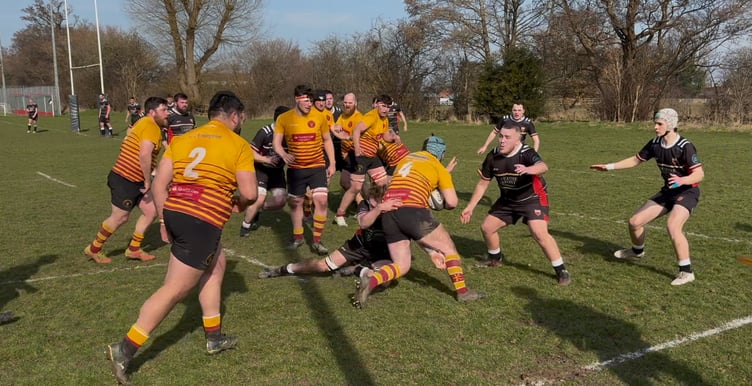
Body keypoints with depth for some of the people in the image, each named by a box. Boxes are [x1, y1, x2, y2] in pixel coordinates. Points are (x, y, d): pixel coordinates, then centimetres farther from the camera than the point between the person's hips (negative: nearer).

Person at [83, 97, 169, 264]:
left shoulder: (144, 123, 13)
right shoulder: (150, 127, -19)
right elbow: (144, 155, -31)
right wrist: (148, 181, -21)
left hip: (136, 181, 10)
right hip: (124, 180, -10)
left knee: (151, 212, 8)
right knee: (120, 218, 3)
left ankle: (133, 249, 19)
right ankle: (94, 249, 23)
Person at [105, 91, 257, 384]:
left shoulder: (181, 139, 15)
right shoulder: (239, 145, 0)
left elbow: (159, 184, 10)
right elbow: (249, 193, -5)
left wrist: (164, 221, 18)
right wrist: (240, 204, 17)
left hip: (175, 212, 8)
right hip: (202, 221, -7)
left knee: (217, 264, 25)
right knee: (174, 290, 0)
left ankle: (214, 338, 31)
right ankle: (124, 350, 2)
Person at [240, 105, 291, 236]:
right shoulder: (265, 132, -21)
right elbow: (251, 153, -16)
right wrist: (267, 159, -28)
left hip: (278, 171, 4)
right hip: (262, 170, -4)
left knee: (280, 202, -6)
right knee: (259, 199, -19)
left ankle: (257, 210, 24)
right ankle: (245, 225, 5)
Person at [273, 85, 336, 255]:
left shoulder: (319, 117, -4)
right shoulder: (284, 118, -6)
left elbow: (327, 140, 8)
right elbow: (276, 142, -4)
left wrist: (332, 163, 4)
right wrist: (284, 155, -26)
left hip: (317, 166, 0)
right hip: (295, 168, 1)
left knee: (321, 200, -13)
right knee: (295, 202, 12)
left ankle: (317, 241, 0)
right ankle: (298, 237, 33)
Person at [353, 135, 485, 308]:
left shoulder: (406, 158, 26)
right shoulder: (439, 168, 12)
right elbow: (452, 202, 4)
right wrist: (443, 204, 26)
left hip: (388, 213, 5)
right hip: (412, 210, -5)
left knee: (401, 266, 10)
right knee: (448, 247, 14)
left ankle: (369, 282, -14)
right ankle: (462, 291, 14)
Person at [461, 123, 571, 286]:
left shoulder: (526, 153, -27)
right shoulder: (492, 157, -11)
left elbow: (543, 166, -49)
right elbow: (483, 183, 1)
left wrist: (528, 169, -72)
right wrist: (470, 207, 0)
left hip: (533, 198, -6)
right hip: (508, 200, 6)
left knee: (540, 234, -22)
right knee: (486, 227, 6)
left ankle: (561, 270, -4)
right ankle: (495, 259, 34)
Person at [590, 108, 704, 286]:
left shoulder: (685, 147, -23)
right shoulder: (655, 144, -3)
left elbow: (699, 173, -24)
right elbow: (636, 159, 11)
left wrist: (682, 180, -44)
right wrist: (609, 166, 9)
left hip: (687, 192, -7)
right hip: (667, 191, 7)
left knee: (672, 225, -32)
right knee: (635, 221, 5)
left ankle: (686, 272, -19)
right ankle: (637, 251, 38)